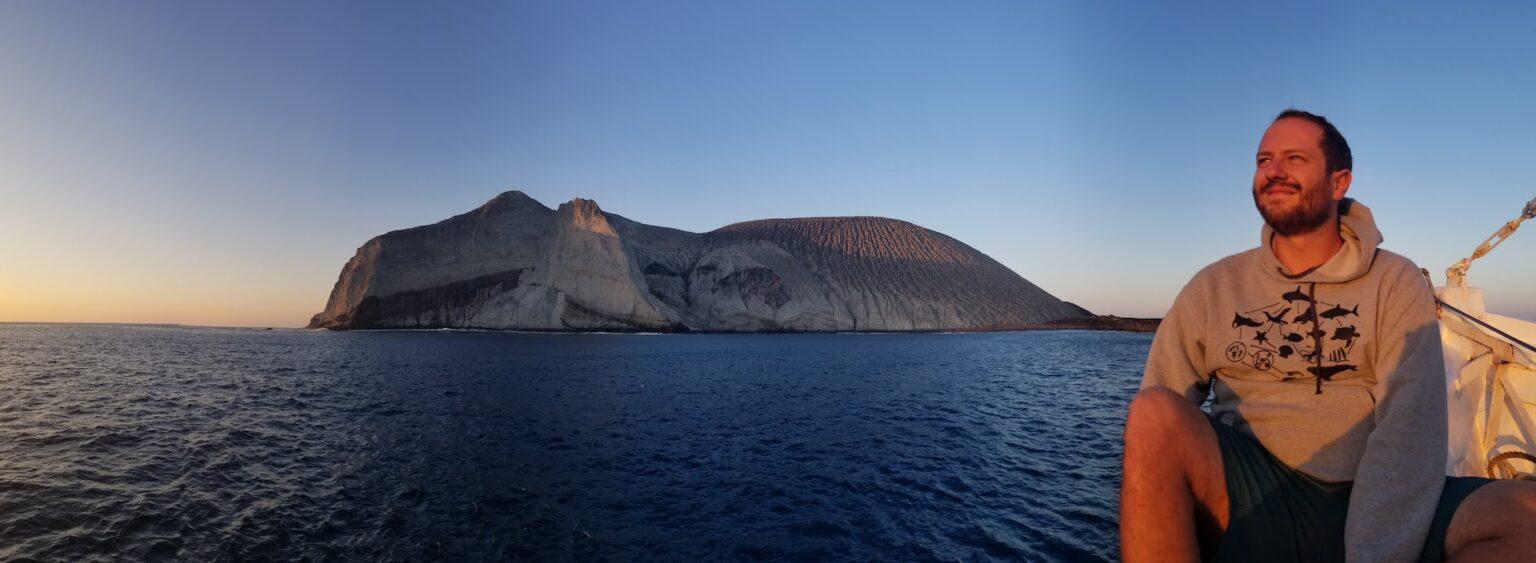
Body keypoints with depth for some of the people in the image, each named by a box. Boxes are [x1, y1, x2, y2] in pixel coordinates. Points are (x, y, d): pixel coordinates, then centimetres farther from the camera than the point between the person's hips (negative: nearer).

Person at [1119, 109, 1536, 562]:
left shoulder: (1396, 283, 6)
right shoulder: (1213, 287, 7)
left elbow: (1410, 433, -9)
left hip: (1372, 505, 1)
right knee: (1155, 413, -30)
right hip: (1251, 505, 0)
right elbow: (1153, 425, 0)